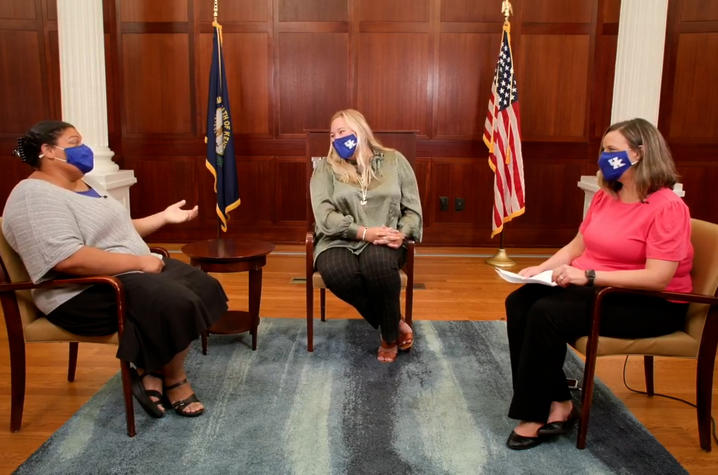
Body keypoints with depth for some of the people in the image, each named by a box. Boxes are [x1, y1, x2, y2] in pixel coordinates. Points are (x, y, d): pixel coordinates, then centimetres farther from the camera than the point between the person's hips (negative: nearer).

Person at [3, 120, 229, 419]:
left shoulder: (80, 186, 15)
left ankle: (150, 371, 1)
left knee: (204, 287, 0)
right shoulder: (35, 197, -17)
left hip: (131, 271, 11)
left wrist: (164, 217, 11)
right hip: (87, 293, -10)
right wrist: (139, 262, -24)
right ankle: (174, 381, -1)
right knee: (175, 305, -27)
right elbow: (69, 260, -29)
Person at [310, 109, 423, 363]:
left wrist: (402, 233, -14)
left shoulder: (394, 160, 10)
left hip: (384, 243, 0)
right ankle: (394, 322, -10)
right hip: (339, 241, 1)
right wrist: (363, 232, -19)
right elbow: (324, 215, -7)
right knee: (337, 273, -35)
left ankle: (389, 335, -11)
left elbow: (413, 208, 8)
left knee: (378, 263, -37)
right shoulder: (326, 167, 7)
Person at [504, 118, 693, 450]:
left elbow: (658, 278, -25)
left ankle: (536, 416, -11)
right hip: (596, 287, 8)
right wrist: (540, 269, -4)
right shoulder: (604, 196, 7)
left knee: (546, 312, -27)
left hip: (651, 305, -8)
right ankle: (558, 404, -11)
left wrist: (589, 276, -29)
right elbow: (576, 246, 13)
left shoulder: (667, 207, -17)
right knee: (519, 302, -15)